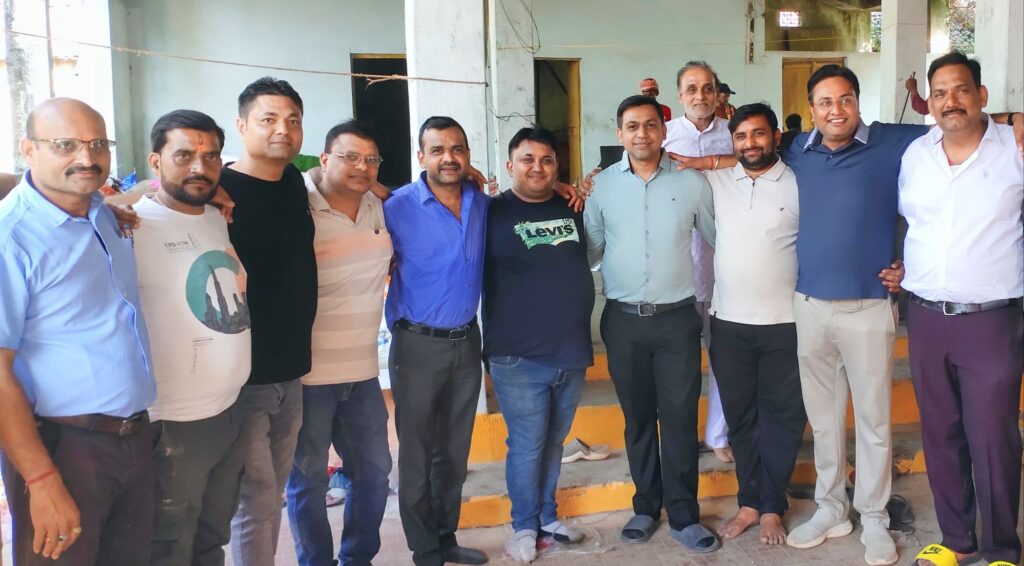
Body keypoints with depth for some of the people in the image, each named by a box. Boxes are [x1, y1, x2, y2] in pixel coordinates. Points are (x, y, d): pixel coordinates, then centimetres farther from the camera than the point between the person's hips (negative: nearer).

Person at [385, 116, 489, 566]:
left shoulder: (482, 204, 2)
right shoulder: (397, 208, -12)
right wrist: (399, 328, -9)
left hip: (467, 340, 5)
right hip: (418, 346, -4)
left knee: (455, 449, 16)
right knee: (418, 451, 7)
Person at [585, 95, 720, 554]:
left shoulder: (692, 182, -1)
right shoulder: (602, 185, 2)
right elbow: (590, 251, 7)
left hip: (677, 317, -1)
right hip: (623, 320, 1)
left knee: (680, 418, 3)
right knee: (637, 417, 13)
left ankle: (683, 515, 18)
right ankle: (646, 505, 29)